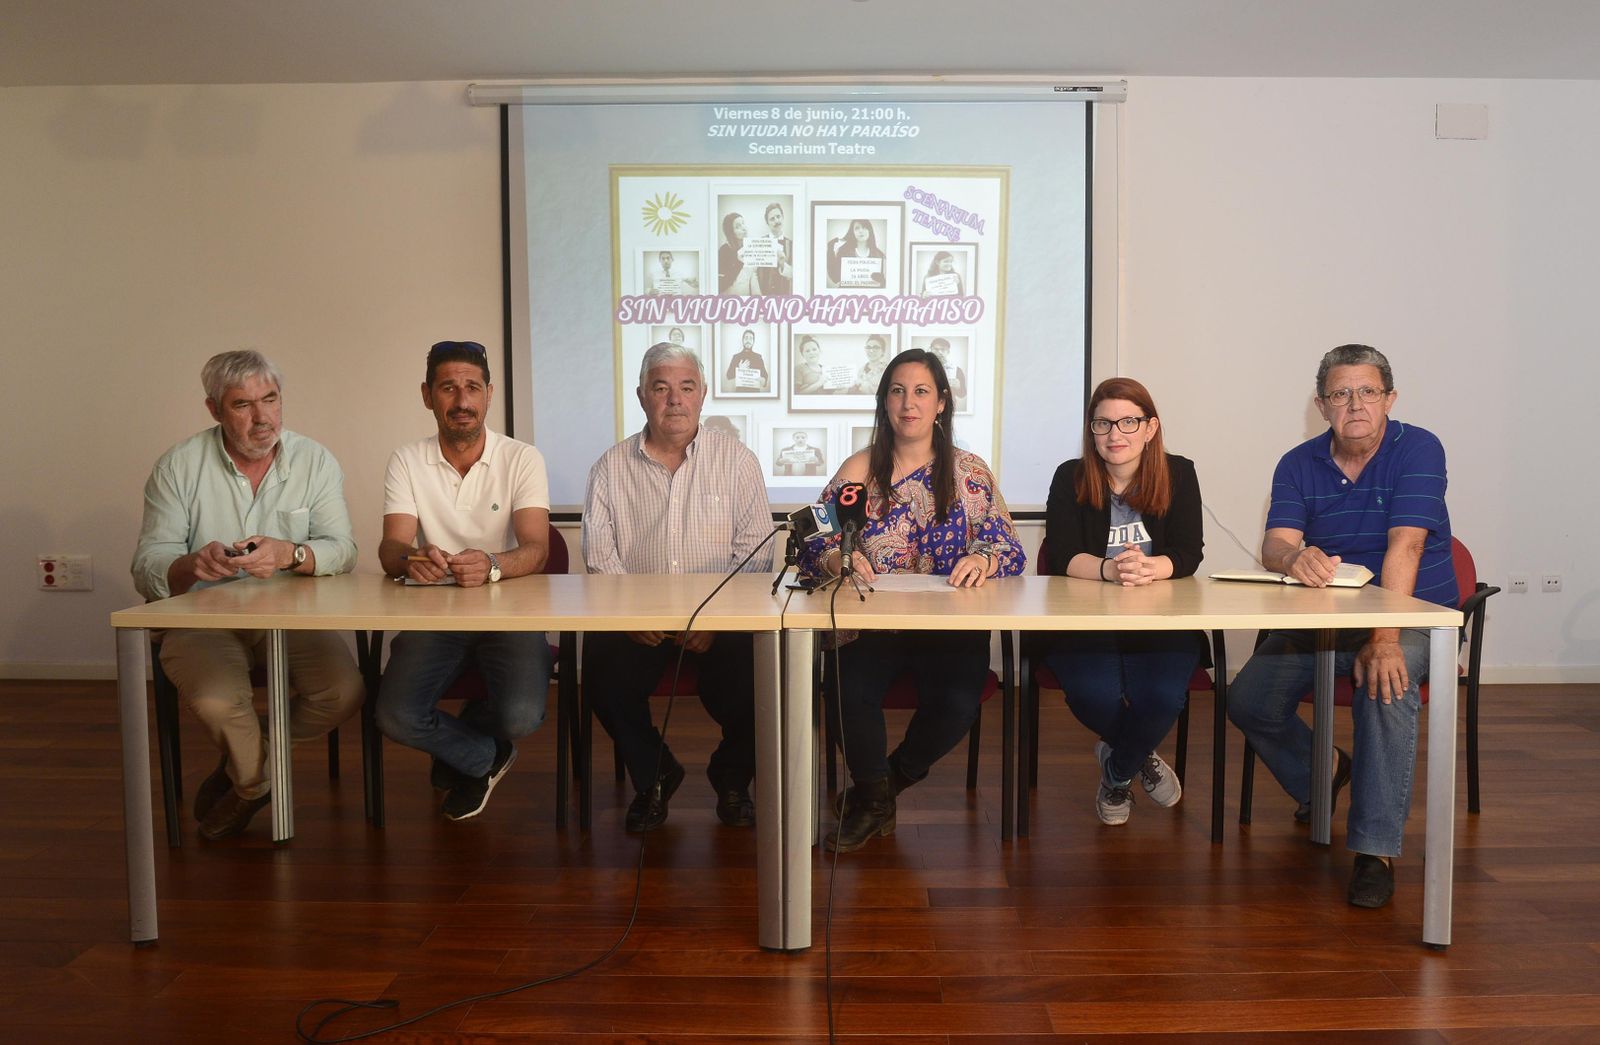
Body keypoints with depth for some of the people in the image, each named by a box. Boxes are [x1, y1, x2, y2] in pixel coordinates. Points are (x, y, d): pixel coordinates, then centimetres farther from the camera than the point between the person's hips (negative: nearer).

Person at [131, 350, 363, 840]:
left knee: (344, 692, -24)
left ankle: (242, 770, 7)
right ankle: (256, 783, 6)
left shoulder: (315, 462, 2)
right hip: (203, 619, -1)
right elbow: (147, 568, -4)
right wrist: (191, 565, -29)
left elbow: (342, 550, -7)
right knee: (217, 700, -32)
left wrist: (290, 553, -29)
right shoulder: (178, 466, 0)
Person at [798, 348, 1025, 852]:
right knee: (850, 692, -31)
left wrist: (984, 560, -21)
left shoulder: (971, 472, 9)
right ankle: (874, 797, 2)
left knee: (957, 703, -27)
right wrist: (837, 558, -21)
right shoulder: (858, 470, 8)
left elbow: (1011, 550, 3)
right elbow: (812, 546, 2)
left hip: (951, 628, 1)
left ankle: (876, 792, 6)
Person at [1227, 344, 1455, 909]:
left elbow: (1405, 545, -24)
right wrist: (1296, 556, -39)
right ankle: (1322, 773, 21)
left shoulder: (1418, 450, -11)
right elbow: (1274, 544, -12)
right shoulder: (1299, 465, 2)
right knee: (1247, 701, -12)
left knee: (1386, 685, -36)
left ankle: (1376, 848, -26)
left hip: (1413, 613, -4)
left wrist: (1385, 638, -36)